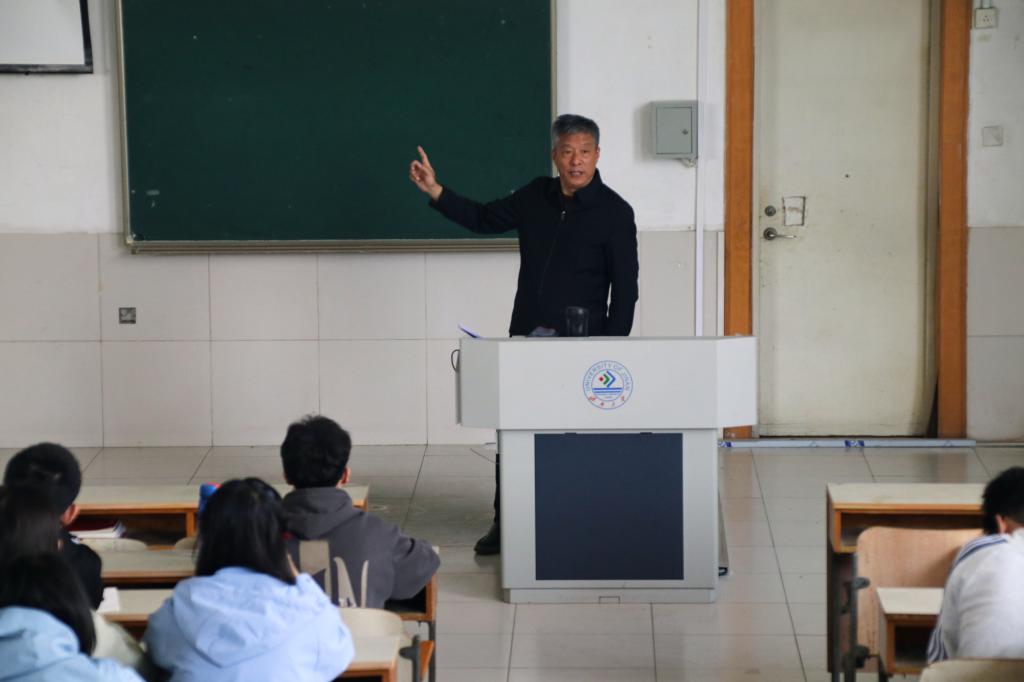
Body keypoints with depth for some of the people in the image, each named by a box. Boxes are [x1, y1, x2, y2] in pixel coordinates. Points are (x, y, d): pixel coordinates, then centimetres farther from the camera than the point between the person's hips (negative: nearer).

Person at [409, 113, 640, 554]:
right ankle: (505, 523, 15)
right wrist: (434, 191, 11)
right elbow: (484, 219, 21)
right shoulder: (536, 197, 7)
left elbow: (625, 289, -5)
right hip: (525, 337, 5)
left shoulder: (614, 212, -6)